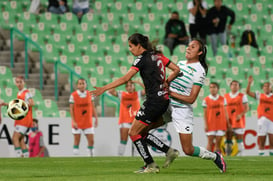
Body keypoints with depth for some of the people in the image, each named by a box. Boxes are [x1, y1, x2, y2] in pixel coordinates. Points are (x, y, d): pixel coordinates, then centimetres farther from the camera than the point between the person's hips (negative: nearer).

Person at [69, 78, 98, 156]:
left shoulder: (89, 94, 3)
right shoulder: (73, 95, -7)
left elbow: (93, 107, 9)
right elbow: (71, 109, -6)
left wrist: (96, 118, 4)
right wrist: (73, 121, -12)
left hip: (88, 123, 3)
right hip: (77, 123, -3)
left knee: (91, 141, 0)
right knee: (77, 141, -1)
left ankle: (91, 155, 11)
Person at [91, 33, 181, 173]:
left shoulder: (142, 59, -11)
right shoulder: (158, 55, 13)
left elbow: (125, 78, -17)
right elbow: (176, 69, 17)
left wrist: (104, 88, -18)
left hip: (154, 101, -9)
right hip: (164, 100, 9)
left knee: (133, 133, 0)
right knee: (141, 133, 17)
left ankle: (151, 165, 1)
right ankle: (169, 151, 11)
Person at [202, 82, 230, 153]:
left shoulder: (222, 99, 8)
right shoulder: (206, 100, 1)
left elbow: (225, 112, 11)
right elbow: (205, 113, 1)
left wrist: (228, 123, 9)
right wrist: (206, 125, -6)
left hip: (221, 124, 2)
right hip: (211, 125, -2)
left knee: (218, 142, 2)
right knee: (210, 142, -4)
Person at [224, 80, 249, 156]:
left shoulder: (242, 96, 4)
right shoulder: (225, 96, 11)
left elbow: (247, 108, 1)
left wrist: (241, 115, -15)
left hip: (239, 121, -2)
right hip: (229, 121, 2)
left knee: (239, 139, -3)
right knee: (228, 138, 1)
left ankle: (241, 155, 0)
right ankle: (228, 155, 6)